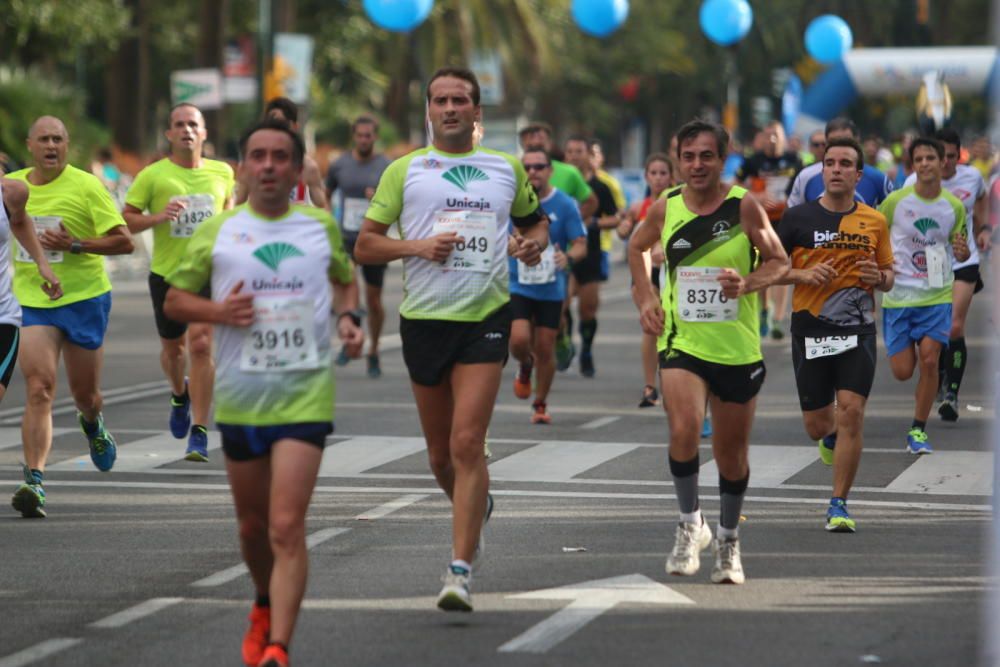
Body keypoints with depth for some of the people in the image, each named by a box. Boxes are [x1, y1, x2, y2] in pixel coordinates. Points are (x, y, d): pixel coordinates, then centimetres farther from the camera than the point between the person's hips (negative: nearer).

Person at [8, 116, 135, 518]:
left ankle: (92, 424, 49)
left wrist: (75, 245, -21)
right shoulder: (12, 185, 4)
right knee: (39, 390, -15)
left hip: (84, 299, -1)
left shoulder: (86, 186, -8)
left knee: (84, 394, 11)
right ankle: (34, 480, -20)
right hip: (31, 302, 1)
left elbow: (124, 242, -11)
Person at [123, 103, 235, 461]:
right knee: (172, 348, 15)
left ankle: (199, 432, -13)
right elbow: (125, 220, -5)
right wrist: (158, 217, -21)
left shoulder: (222, 172, 3)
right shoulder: (153, 175, -5)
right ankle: (180, 395, 50)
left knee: (201, 344, -16)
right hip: (166, 273, 1)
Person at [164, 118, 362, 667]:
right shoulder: (217, 231, 3)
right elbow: (174, 300, 8)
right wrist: (216, 310, -11)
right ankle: (265, 608, 44)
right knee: (253, 524, 14)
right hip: (240, 396, 2)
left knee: (287, 528, -14)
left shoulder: (321, 227, 5)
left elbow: (345, 279, 23)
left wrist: (348, 317, 3)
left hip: (305, 395, -2)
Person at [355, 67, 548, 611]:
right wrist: (418, 246, -13)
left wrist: (534, 243, 3)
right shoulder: (404, 171, 5)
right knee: (440, 454, 9)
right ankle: (476, 506, 41)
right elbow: (364, 245, 4)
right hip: (424, 318, 1)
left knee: (467, 445, -13)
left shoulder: (506, 169, 10)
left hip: (485, 317, -1)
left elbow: (534, 220, 26)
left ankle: (460, 570, -15)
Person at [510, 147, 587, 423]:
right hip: (517, 286, 0)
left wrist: (568, 257, -27)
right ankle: (525, 365, 20)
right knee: (519, 340, -18)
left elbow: (581, 245, -8)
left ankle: (541, 404, 24)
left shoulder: (565, 205, -6)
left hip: (551, 289, 0)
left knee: (545, 349, 3)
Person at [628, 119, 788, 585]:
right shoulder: (666, 207, -1)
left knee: (732, 453, 10)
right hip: (681, 342, 0)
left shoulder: (744, 207, -7)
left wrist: (747, 283, -18)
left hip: (737, 349, 0)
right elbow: (636, 248, 19)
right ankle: (689, 524, -2)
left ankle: (728, 540, 33)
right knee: (684, 429, -24)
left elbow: (780, 262, 1)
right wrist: (646, 298, 7)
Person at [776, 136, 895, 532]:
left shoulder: (874, 222, 6)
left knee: (851, 413, -13)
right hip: (810, 331, 0)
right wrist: (804, 274, -14)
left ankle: (839, 506, -4)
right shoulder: (797, 217, 0)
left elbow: (889, 276, 16)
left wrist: (880, 277, -8)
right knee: (817, 425, 5)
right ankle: (832, 437, 45)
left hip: (858, 331, 0)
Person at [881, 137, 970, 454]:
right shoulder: (895, 201, -6)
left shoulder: (954, 207, 0)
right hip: (898, 295, -1)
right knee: (903, 372, -1)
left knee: (929, 360, -13)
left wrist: (962, 252, -11)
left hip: (937, 296, 1)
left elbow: (960, 249, 13)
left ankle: (918, 431, 1)